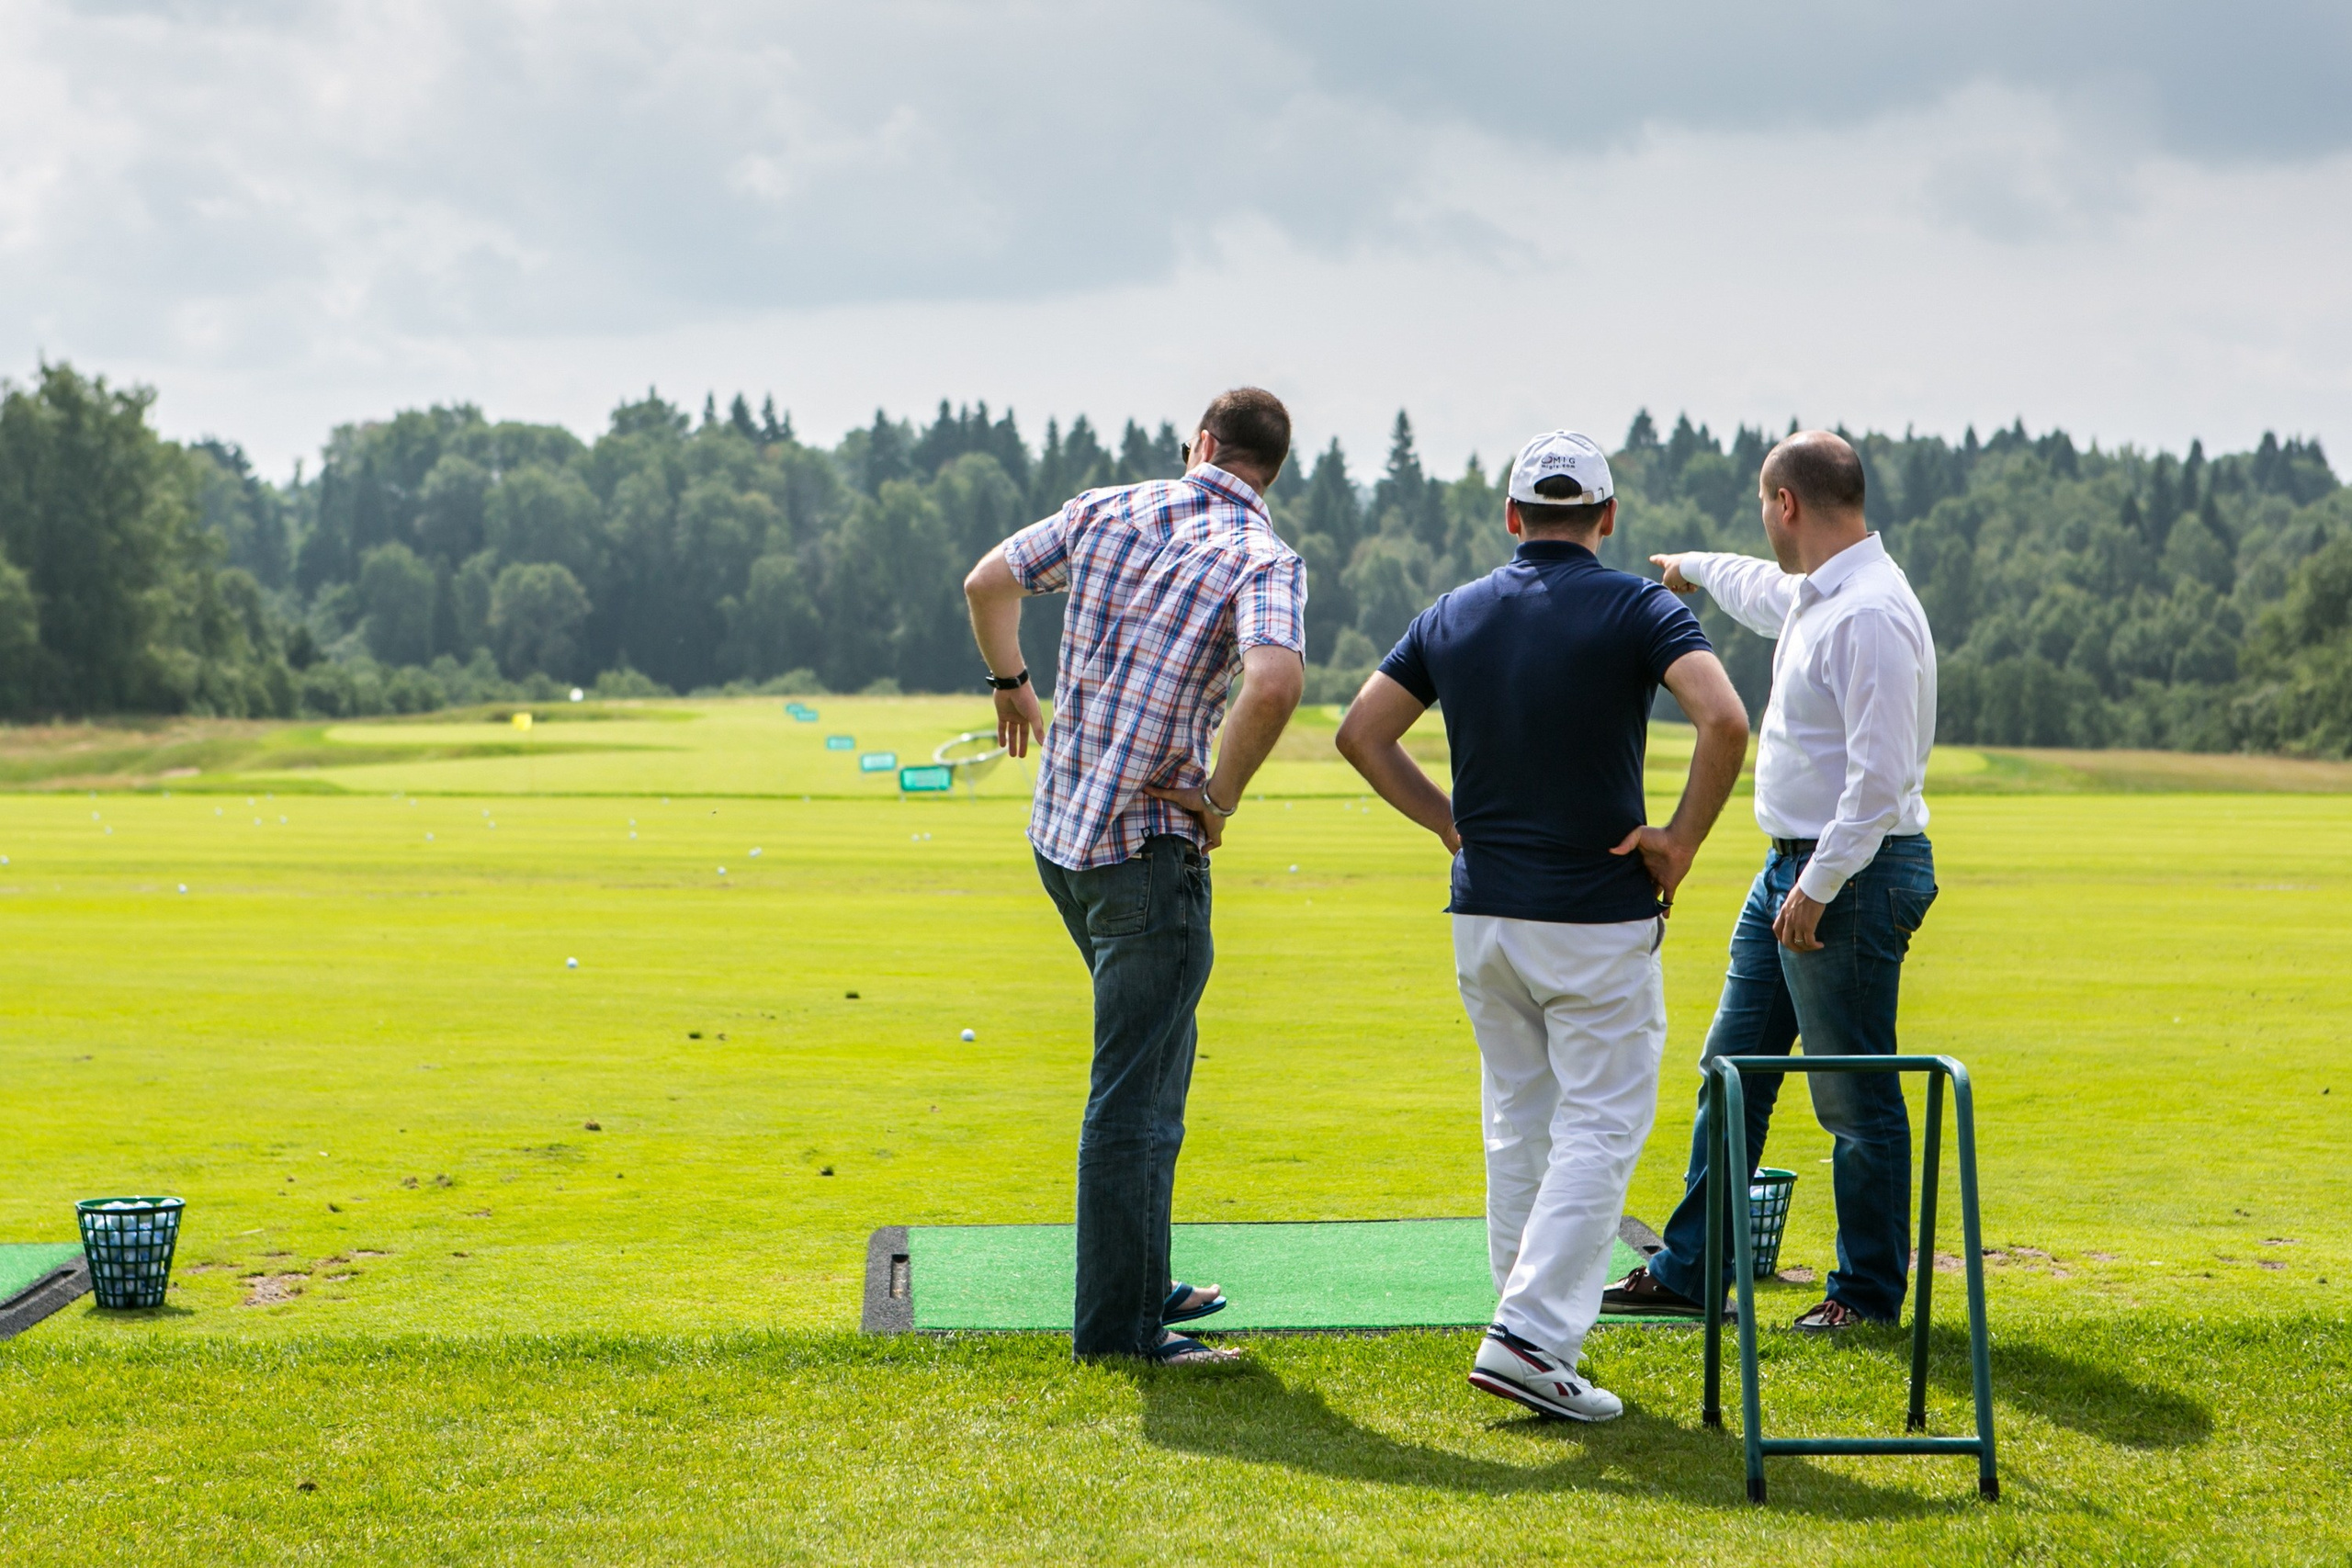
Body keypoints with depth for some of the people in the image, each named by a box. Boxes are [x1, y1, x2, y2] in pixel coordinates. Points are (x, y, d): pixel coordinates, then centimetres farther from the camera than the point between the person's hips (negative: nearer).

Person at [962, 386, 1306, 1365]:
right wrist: (1221, 799, -17)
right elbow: (1273, 683, -31)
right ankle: (1117, 1325, 3)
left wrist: (1011, 684, 34)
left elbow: (988, 582, 17)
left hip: (1058, 831, 7)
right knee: (1133, 1092, -1)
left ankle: (1141, 1280, 29)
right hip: (1149, 849, -7)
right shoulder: (1264, 558, -12)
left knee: (1155, 1055, 22)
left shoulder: (1108, 510, 6)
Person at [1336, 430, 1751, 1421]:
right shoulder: (1637, 608, -8)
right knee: (1599, 1130, 0)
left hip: (1483, 911, 5)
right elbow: (1724, 720, -22)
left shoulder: (1453, 616, 6)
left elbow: (1361, 733, 7)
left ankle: (1536, 1334, 21)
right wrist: (1683, 840, -11)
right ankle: (1531, 1335, -12)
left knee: (1518, 1125, 17)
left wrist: (1450, 822, 11)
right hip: (1600, 917, -5)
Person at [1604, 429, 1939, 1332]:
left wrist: (1819, 888, -25)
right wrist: (1693, 568, 55)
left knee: (1857, 1101, -1)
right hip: (1792, 867, 10)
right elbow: (1765, 590, 38)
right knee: (1732, 1070, 14)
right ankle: (1689, 1271, 22)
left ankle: (1870, 1293, 10)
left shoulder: (1870, 614, -21)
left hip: (1853, 880, -10)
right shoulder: (1811, 596, 11)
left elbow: (1879, 776, -25)